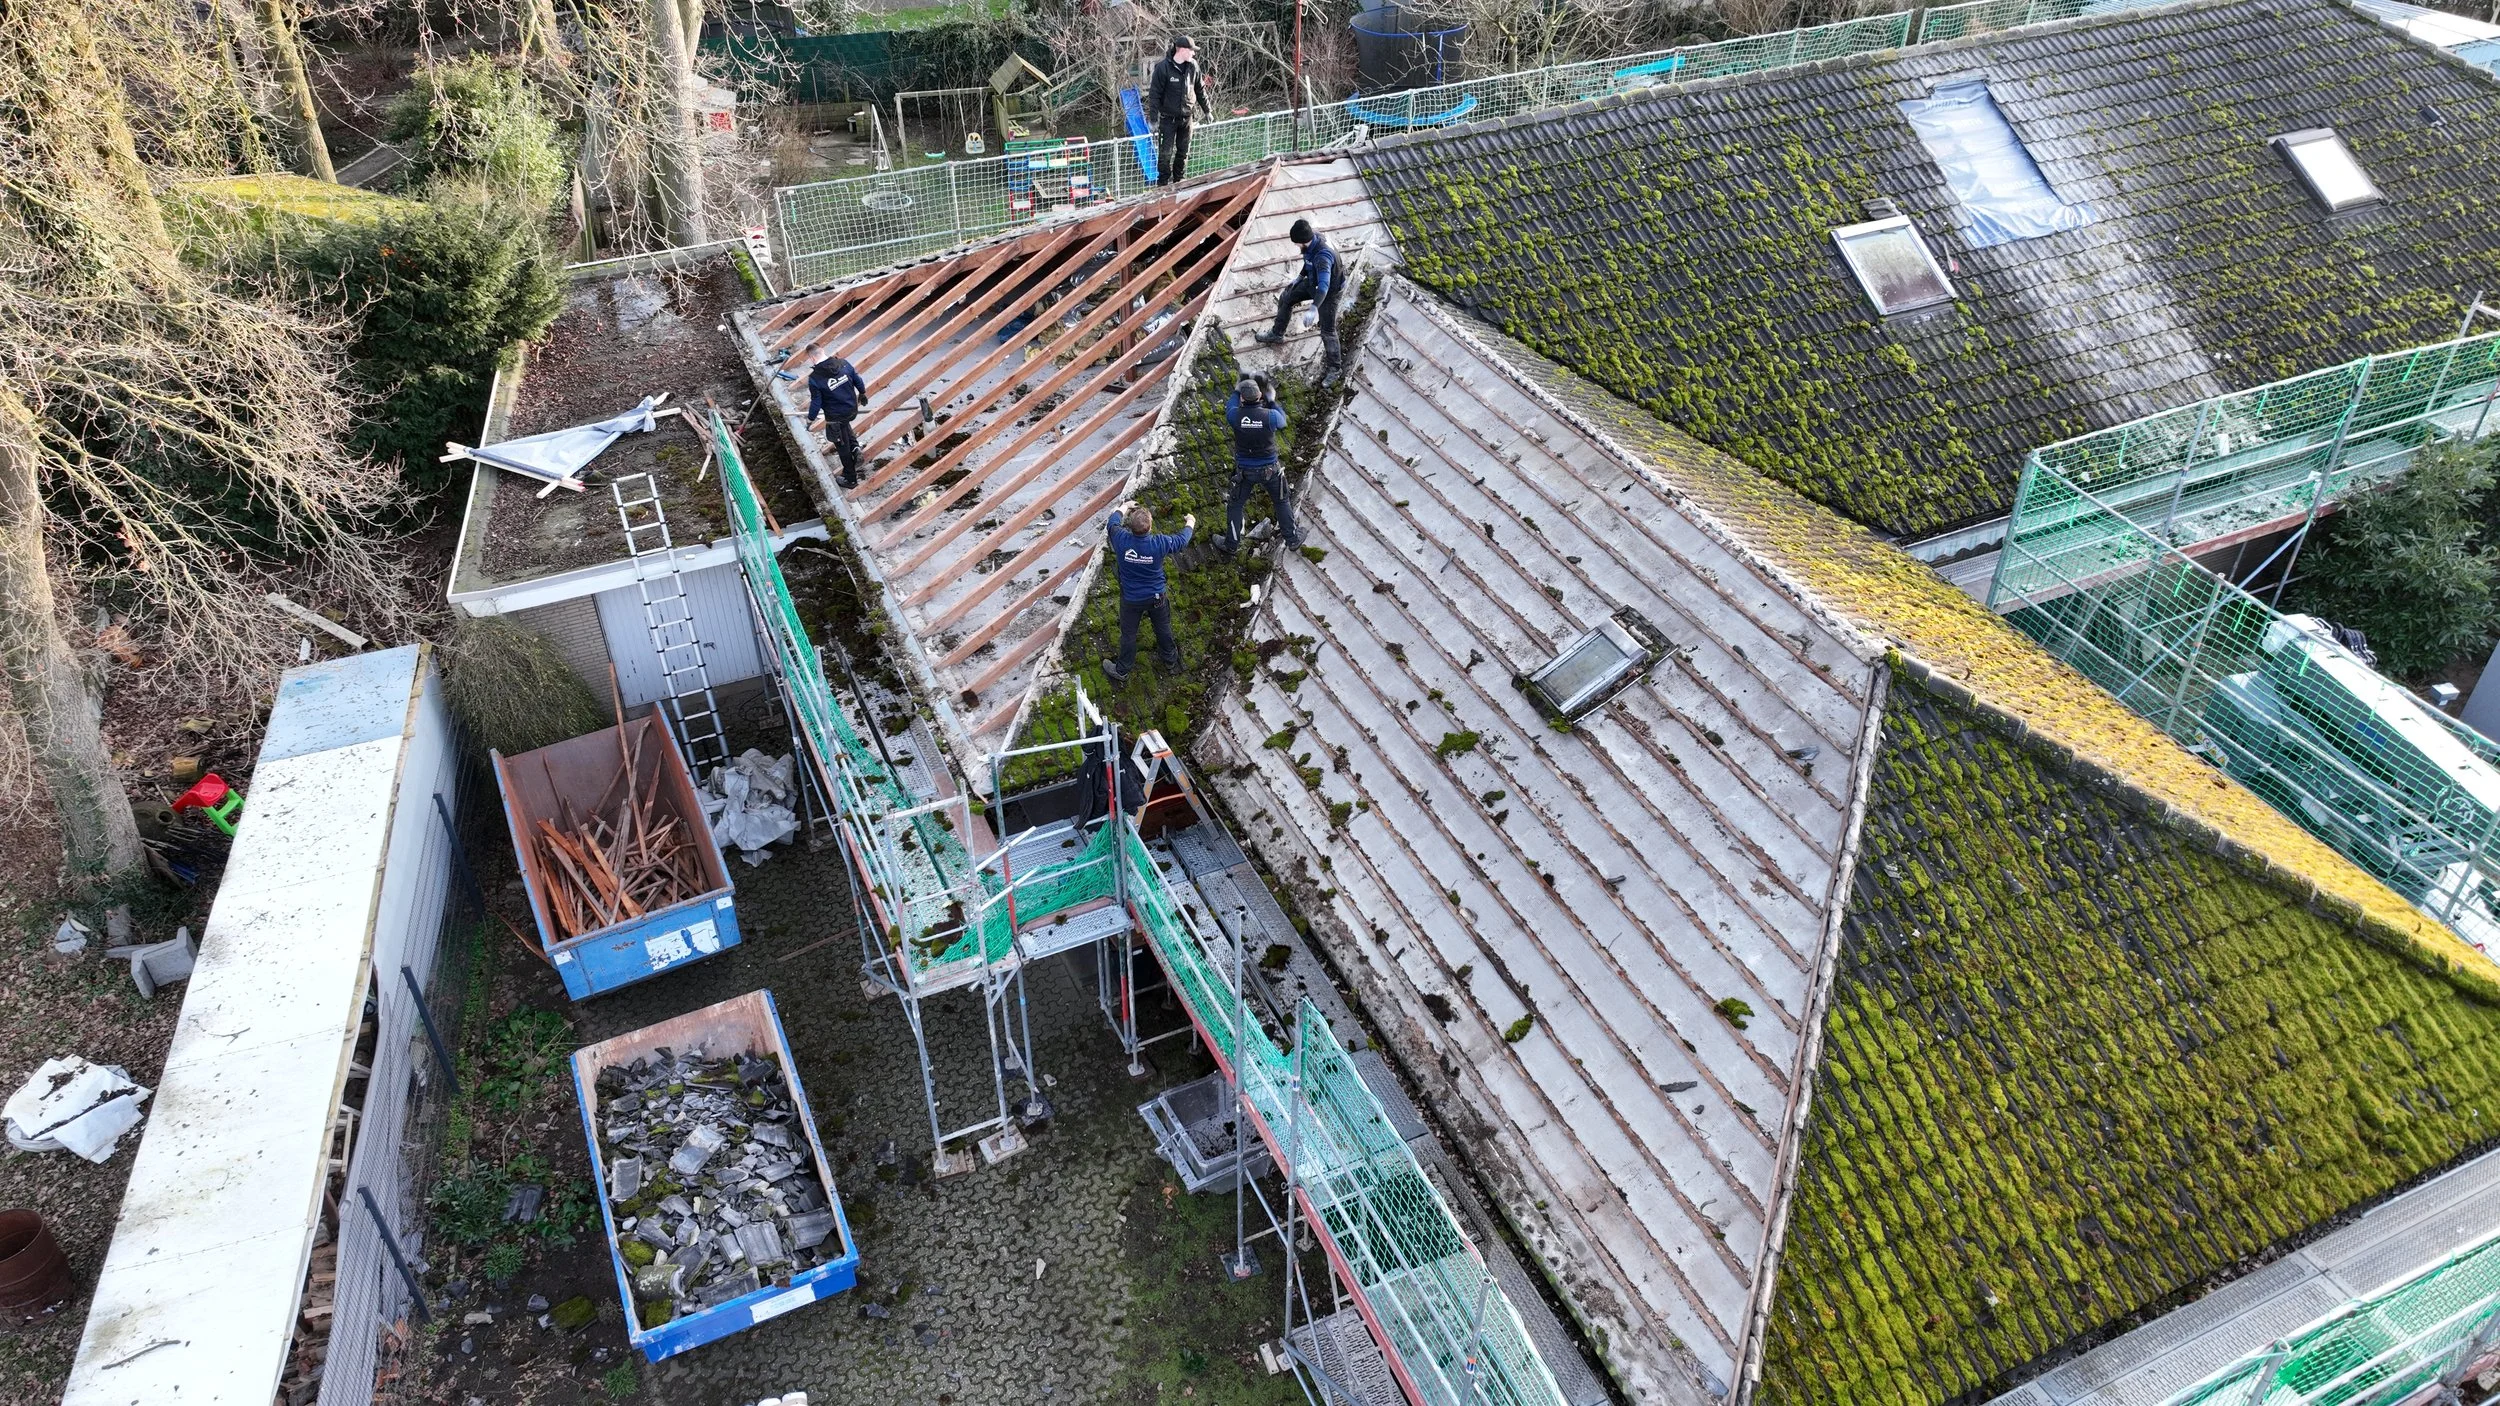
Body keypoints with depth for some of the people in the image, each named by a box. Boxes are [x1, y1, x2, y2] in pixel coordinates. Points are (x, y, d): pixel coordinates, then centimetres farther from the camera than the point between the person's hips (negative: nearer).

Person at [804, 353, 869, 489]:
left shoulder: (814, 378, -23)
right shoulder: (843, 363, -13)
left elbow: (816, 402, -15)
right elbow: (857, 380, 2)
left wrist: (810, 419, 3)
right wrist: (862, 393, 22)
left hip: (835, 418, -5)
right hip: (852, 410, 5)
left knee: (843, 448, 14)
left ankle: (851, 480, 30)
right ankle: (854, 446, 20)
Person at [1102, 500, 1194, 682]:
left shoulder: (1121, 540, -30)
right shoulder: (1159, 544, -30)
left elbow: (1114, 519, -5)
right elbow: (1182, 539, -7)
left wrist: (1125, 506, 17)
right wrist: (1190, 523, 15)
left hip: (1131, 599, 0)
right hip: (1157, 597, 0)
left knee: (1128, 634, 20)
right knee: (1163, 628, 27)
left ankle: (1122, 671, 39)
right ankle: (1170, 659, 51)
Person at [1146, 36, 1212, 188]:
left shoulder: (1193, 66, 0)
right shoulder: (1163, 67, -15)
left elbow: (1200, 90, 14)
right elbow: (1154, 94, -13)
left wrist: (1207, 110, 19)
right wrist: (1154, 119, -15)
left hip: (1186, 117, 5)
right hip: (1168, 117, -5)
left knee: (1183, 152, 12)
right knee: (1165, 152, -2)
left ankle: (1178, 180, 26)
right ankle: (1163, 184, 8)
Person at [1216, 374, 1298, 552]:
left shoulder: (1236, 415, -19)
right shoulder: (1270, 415, -21)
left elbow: (1230, 407, 7)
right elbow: (1282, 421, 4)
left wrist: (1236, 392, 25)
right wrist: (1272, 401, 16)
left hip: (1245, 471, 0)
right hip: (1270, 469, 0)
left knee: (1236, 505, 19)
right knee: (1282, 502, 21)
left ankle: (1231, 543, 27)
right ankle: (1291, 538, 31)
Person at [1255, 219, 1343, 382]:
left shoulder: (1323, 256, -43)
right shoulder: (1314, 237, -16)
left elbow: (1324, 286, -54)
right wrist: (1299, 277, 12)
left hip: (1330, 291, -9)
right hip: (1313, 283, 9)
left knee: (1327, 331, -3)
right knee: (1285, 298, 19)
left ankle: (1335, 368, 15)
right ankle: (1276, 334, 41)